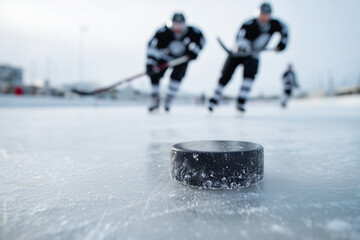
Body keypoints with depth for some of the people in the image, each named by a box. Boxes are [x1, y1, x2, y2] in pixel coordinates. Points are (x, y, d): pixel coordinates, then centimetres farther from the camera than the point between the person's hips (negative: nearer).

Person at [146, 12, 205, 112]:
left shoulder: (192, 32, -23)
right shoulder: (163, 32, -29)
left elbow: (201, 38, -3)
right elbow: (152, 46, -33)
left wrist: (194, 51, -15)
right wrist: (150, 64, -41)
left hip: (182, 58, 0)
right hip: (165, 57, 0)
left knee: (176, 76, -23)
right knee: (154, 75, -14)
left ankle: (168, 100, -4)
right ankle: (155, 100, 5)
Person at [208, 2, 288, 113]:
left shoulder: (274, 24, -8)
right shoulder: (249, 24, -26)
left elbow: (284, 29, 12)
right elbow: (241, 37, -42)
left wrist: (282, 44, 7)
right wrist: (242, 46, -62)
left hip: (253, 56, 3)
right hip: (238, 53, -3)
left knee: (249, 74, -24)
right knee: (226, 76, -8)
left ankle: (240, 103, -20)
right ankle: (213, 100, 4)